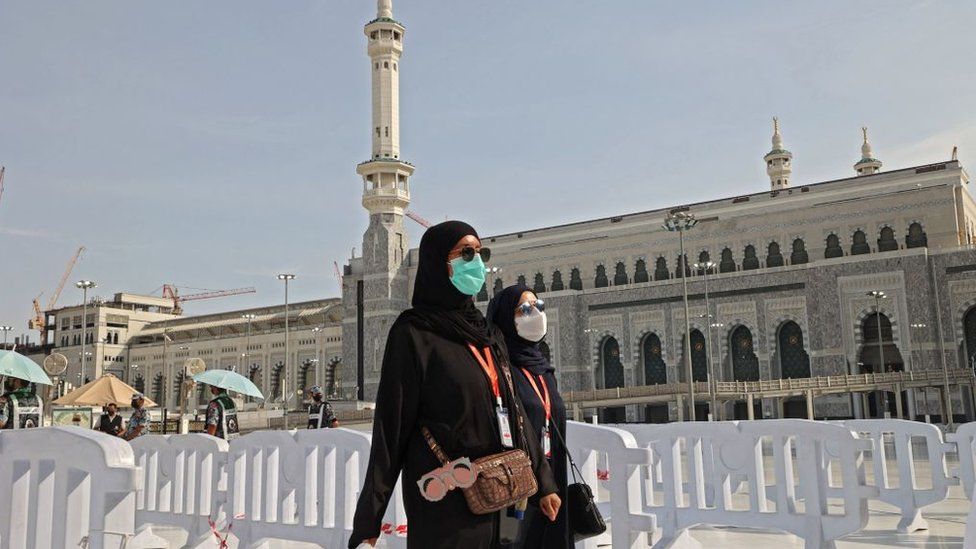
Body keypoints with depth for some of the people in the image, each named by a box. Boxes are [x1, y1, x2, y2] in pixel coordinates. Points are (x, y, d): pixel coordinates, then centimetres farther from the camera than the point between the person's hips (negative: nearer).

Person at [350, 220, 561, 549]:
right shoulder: (414, 334, -8)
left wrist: (543, 482, 13)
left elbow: (512, 411, 15)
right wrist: (368, 520, -13)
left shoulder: (486, 335, 13)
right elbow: (391, 426, -12)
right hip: (444, 502, -6)